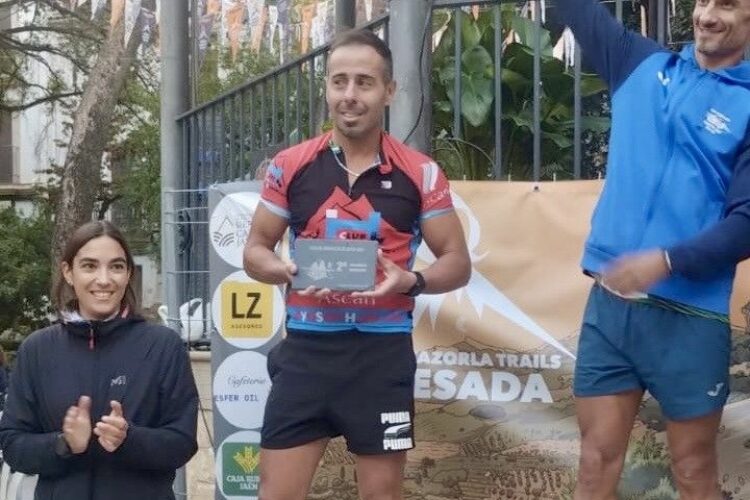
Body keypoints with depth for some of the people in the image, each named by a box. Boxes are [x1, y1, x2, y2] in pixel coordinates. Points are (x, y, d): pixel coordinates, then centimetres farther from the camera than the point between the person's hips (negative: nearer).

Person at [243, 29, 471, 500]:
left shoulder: (421, 173, -1)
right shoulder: (290, 166, 2)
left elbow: (458, 262, 2)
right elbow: (255, 250, 9)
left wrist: (411, 281, -19)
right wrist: (287, 271, -14)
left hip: (382, 350, -1)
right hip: (307, 347, 1)